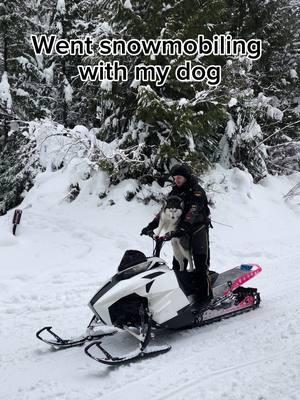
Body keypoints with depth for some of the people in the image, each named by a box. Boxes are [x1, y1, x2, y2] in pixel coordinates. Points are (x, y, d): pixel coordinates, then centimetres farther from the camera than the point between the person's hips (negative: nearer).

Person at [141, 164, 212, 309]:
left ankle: (205, 296, -3)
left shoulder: (197, 191, -9)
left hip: (198, 230, -7)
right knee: (178, 265, 2)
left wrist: (184, 226, -40)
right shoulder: (174, 192, 13)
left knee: (200, 265, -8)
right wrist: (151, 225, -1)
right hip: (182, 232, 7)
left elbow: (193, 211, -25)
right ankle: (191, 294, 8)